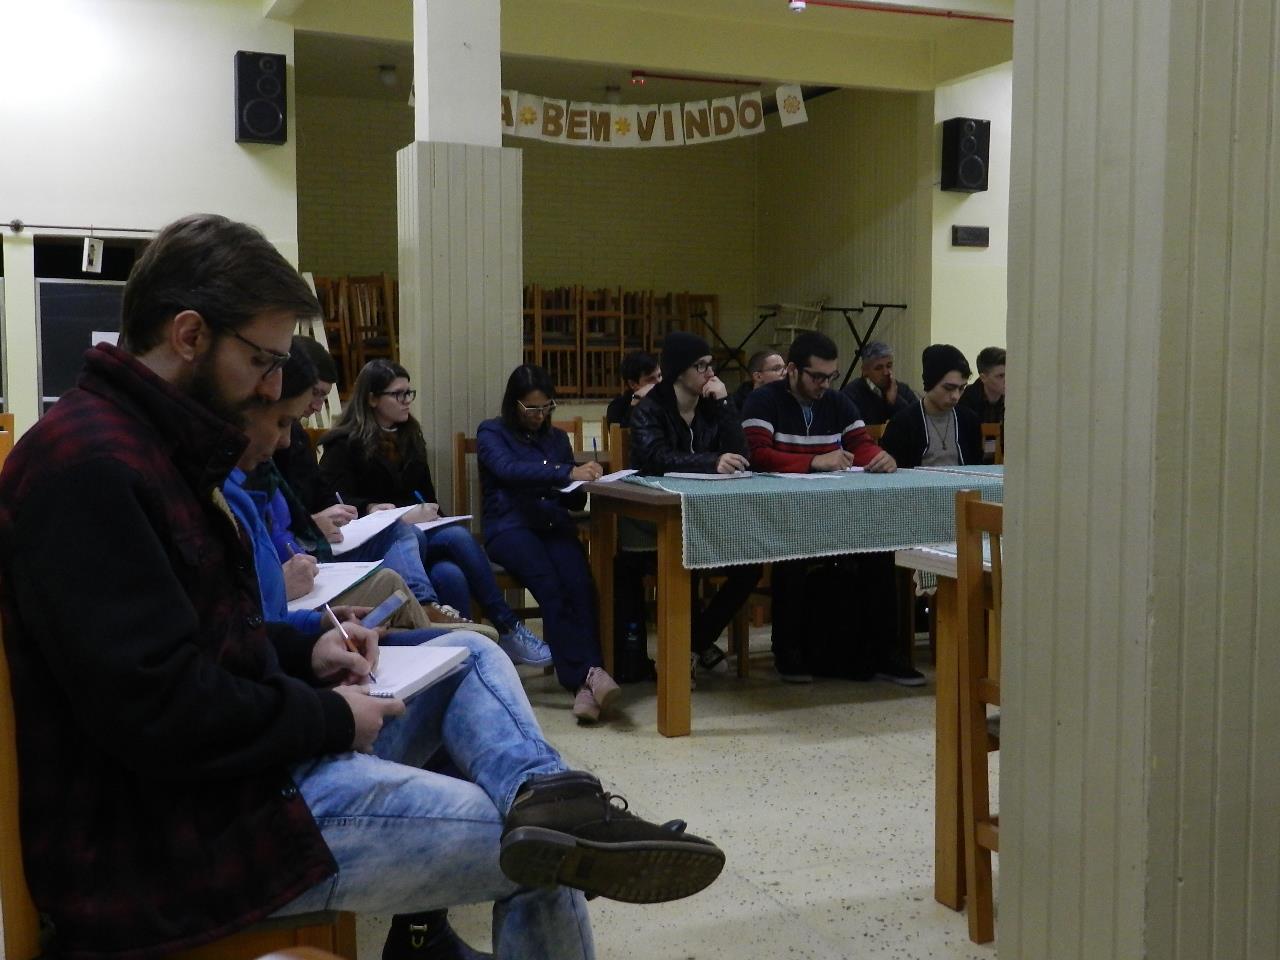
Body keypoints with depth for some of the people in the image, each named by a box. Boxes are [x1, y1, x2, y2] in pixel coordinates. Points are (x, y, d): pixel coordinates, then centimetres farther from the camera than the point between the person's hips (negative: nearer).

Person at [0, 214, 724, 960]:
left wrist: (303, 652, 5)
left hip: (233, 754, 11)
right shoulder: (89, 465, -21)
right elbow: (157, 712, -27)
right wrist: (331, 717, -14)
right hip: (175, 831, -11)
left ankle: (544, 795, -15)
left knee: (472, 658, 9)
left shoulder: (149, 439, 13)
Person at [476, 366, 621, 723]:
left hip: (555, 527, 4)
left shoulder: (557, 438, 24)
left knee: (580, 584, -30)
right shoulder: (491, 433, 9)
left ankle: (583, 682, -43)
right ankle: (588, 675, -41)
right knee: (550, 586, -34)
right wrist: (566, 472, -25)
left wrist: (584, 480, 0)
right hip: (510, 528, -3)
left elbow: (574, 502, 24)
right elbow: (509, 470, -14)